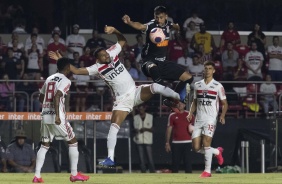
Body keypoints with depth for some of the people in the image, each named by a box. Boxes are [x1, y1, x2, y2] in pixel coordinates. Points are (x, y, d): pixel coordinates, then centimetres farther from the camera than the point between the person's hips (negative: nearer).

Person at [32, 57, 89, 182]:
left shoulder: (49, 79, 15)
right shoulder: (65, 81, -6)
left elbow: (41, 98, 22)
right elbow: (57, 96, -21)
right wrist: (57, 115, -27)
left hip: (45, 116, 7)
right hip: (57, 117, -7)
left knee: (44, 145, 13)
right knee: (72, 142, 8)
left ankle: (37, 176, 3)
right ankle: (74, 174, 8)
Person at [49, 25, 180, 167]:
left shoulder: (113, 54, 0)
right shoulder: (97, 68, -7)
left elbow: (123, 40, 12)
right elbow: (77, 71, -11)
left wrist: (114, 30, -7)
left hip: (136, 92, 2)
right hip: (122, 100, -2)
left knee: (154, 87, -26)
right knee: (114, 126, -12)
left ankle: (180, 97, -15)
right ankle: (110, 158, -13)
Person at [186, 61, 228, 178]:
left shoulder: (218, 86, -1)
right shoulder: (197, 85, 11)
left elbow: (224, 104, 2)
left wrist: (222, 115, -15)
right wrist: (190, 113, 2)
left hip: (210, 119, -5)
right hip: (198, 119, 5)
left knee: (206, 143, -15)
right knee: (196, 147, -1)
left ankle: (207, 170, -5)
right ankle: (217, 152, 24)